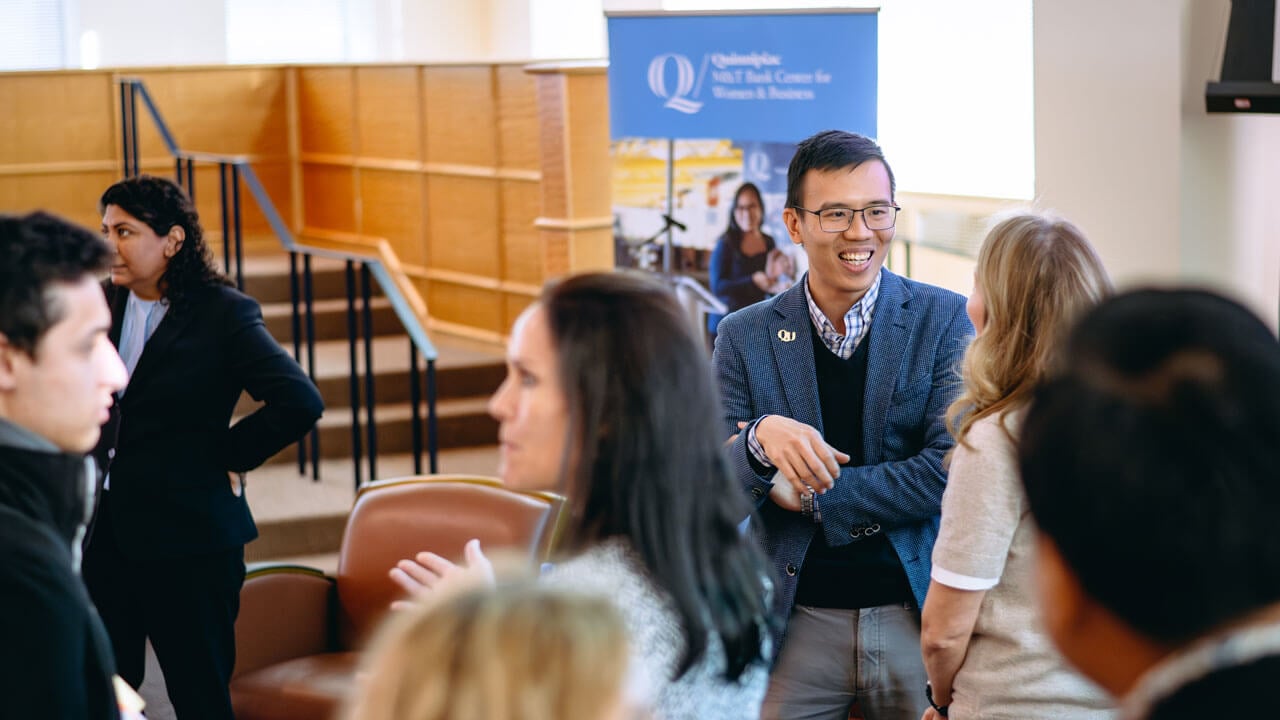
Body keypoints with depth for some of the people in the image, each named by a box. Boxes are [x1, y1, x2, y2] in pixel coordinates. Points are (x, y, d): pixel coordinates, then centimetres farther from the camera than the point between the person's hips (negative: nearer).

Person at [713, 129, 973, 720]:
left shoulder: (943, 318, -2)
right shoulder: (744, 337, 1)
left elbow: (953, 470, -12)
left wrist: (811, 494, -12)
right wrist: (760, 439, -24)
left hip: (917, 614, 0)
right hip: (796, 622, 1)